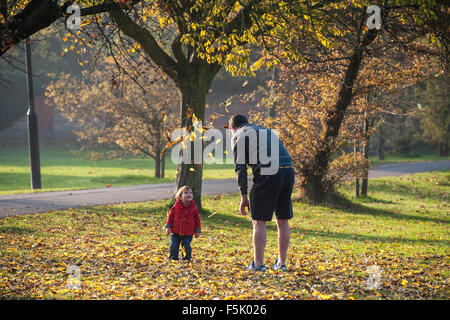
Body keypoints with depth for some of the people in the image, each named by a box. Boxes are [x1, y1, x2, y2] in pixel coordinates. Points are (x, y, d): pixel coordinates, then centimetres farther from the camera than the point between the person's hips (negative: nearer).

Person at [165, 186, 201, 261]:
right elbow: (171, 215, 4)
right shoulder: (176, 206, -5)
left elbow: (197, 219, 4)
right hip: (176, 232, 0)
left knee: (187, 247, 0)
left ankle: (186, 260, 15)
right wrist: (168, 226, -1)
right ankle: (173, 259, 20)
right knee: (173, 246, 5)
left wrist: (198, 230, 4)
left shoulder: (194, 207, -2)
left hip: (188, 233, 0)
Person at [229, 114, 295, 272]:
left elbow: (240, 166, 1)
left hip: (267, 175, -6)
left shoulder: (238, 136, 13)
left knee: (259, 221, 2)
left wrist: (244, 196, 1)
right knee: (283, 221, 12)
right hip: (288, 172, 6)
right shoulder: (269, 132, 32)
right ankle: (281, 263, 18)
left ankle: (258, 264, 1)